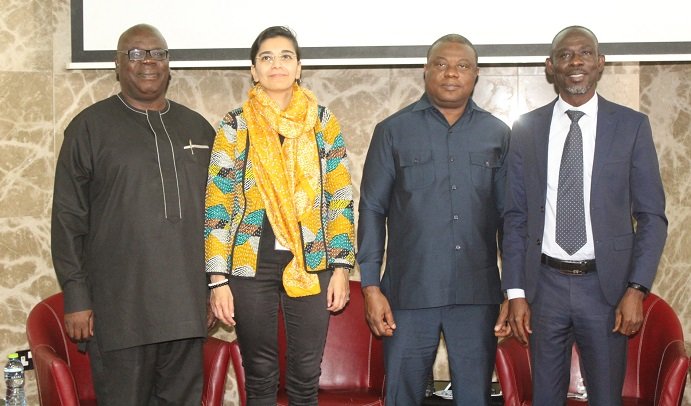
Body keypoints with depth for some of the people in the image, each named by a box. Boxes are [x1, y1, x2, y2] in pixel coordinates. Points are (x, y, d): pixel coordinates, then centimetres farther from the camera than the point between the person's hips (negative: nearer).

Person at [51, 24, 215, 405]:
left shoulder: (197, 127, 14)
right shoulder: (90, 126, 2)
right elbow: (68, 218, -2)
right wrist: (76, 297, -7)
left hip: (187, 305, 4)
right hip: (119, 309, -3)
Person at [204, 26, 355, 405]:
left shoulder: (323, 121, 5)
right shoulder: (234, 125, 1)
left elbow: (340, 198, 5)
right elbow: (217, 207, -1)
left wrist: (341, 266, -2)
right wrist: (218, 280, -6)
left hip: (311, 263, 1)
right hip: (252, 264, -1)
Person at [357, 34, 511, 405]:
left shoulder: (497, 134, 7)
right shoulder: (392, 131, 3)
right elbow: (372, 210, 2)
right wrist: (371, 286, -5)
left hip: (477, 293, 1)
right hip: (410, 291, -1)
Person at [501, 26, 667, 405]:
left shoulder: (632, 125, -1)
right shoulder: (526, 129, 3)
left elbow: (651, 216, 0)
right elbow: (515, 216, 5)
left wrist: (636, 289, -9)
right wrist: (515, 292, -1)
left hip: (607, 285, -1)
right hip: (544, 284, 1)